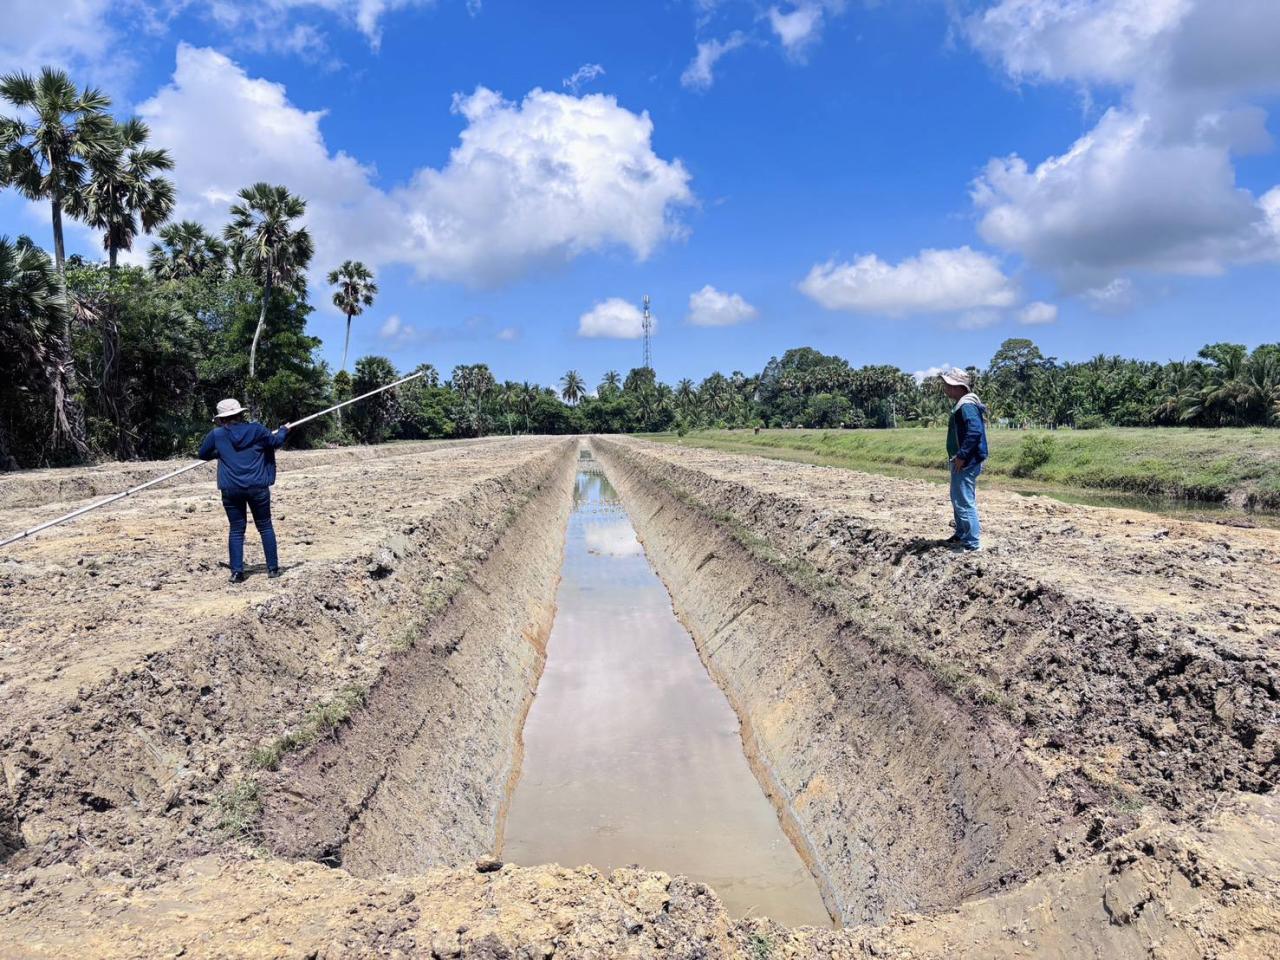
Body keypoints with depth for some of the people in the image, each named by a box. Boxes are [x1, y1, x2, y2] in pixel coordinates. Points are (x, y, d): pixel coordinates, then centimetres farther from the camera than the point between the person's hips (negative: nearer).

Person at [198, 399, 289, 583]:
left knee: (236, 530, 9)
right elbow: (275, 441, 13)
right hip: (257, 487, 0)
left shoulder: (217, 434, 0)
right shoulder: (256, 429, -2)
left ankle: (237, 572, 5)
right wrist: (283, 431, 33)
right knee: (265, 527, 10)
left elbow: (203, 454, 13)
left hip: (231, 490, 0)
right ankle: (273, 568, 11)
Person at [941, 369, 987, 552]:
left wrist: (962, 456, -26)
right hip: (962, 461, 11)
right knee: (958, 499, 22)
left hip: (966, 462, -11)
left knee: (964, 502, -7)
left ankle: (972, 542, -2)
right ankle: (961, 535, 34)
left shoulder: (967, 406, -19)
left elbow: (974, 431, -30)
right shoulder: (963, 404, 14)